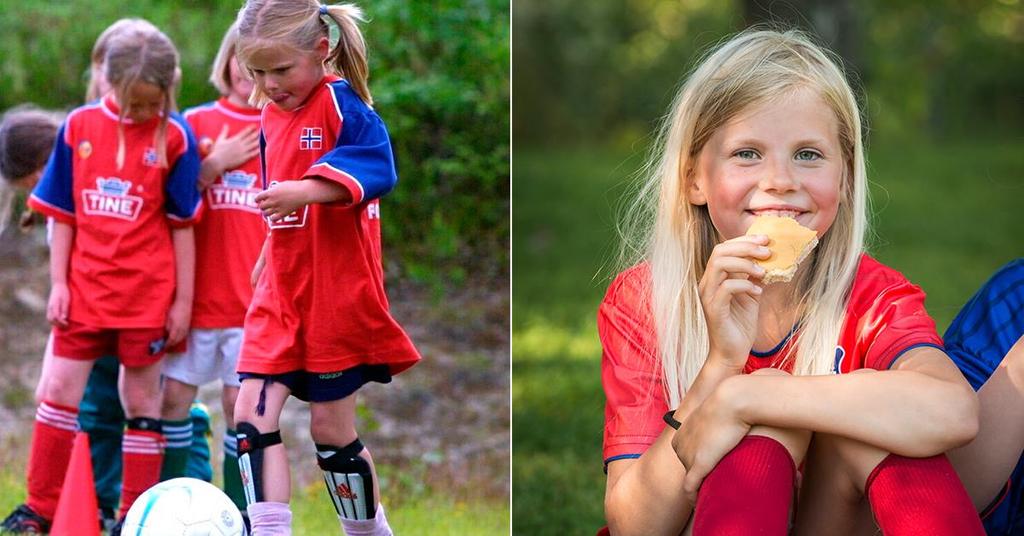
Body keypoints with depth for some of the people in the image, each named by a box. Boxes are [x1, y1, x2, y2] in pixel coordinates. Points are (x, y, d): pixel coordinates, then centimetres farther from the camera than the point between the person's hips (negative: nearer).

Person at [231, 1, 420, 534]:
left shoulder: (342, 101, -11)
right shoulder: (272, 115, 11)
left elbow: (375, 166, -28)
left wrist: (305, 191, -40)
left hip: (337, 295, -6)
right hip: (279, 296, 6)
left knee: (331, 429, 3)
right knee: (251, 416, -7)